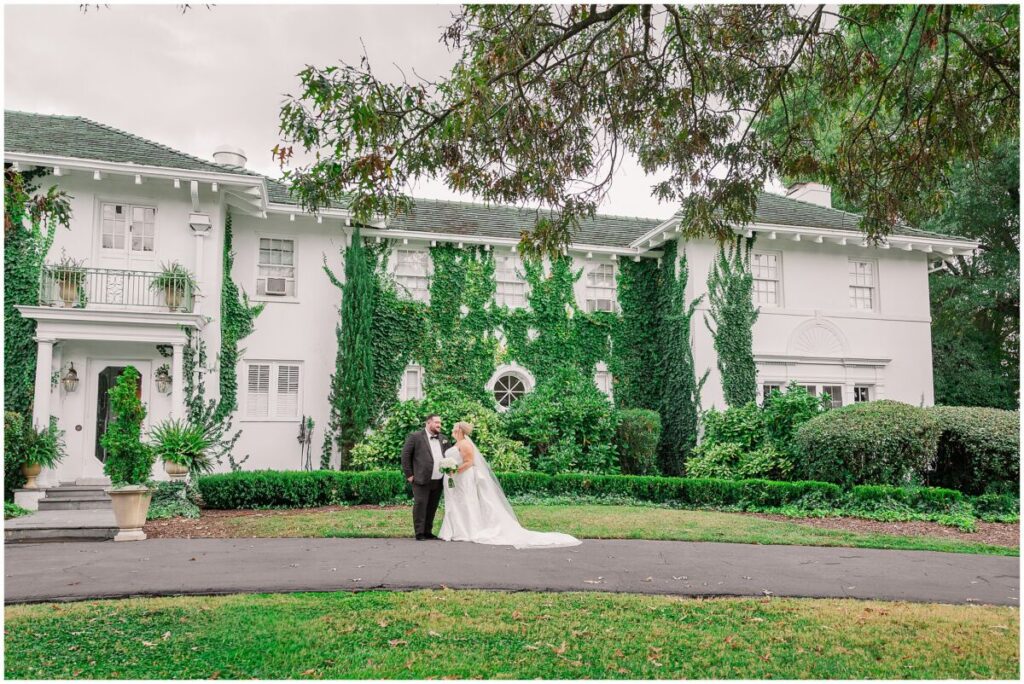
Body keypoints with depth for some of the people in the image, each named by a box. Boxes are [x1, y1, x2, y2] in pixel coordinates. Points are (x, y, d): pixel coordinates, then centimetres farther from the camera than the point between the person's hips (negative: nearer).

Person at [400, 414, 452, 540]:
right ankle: (419, 533, 4)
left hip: (438, 481, 5)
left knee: (432, 507, 9)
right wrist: (409, 474, -6)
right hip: (421, 480, -5)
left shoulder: (443, 439, 15)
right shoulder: (415, 437, -2)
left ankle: (428, 532, 19)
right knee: (420, 505, -4)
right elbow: (405, 456, -3)